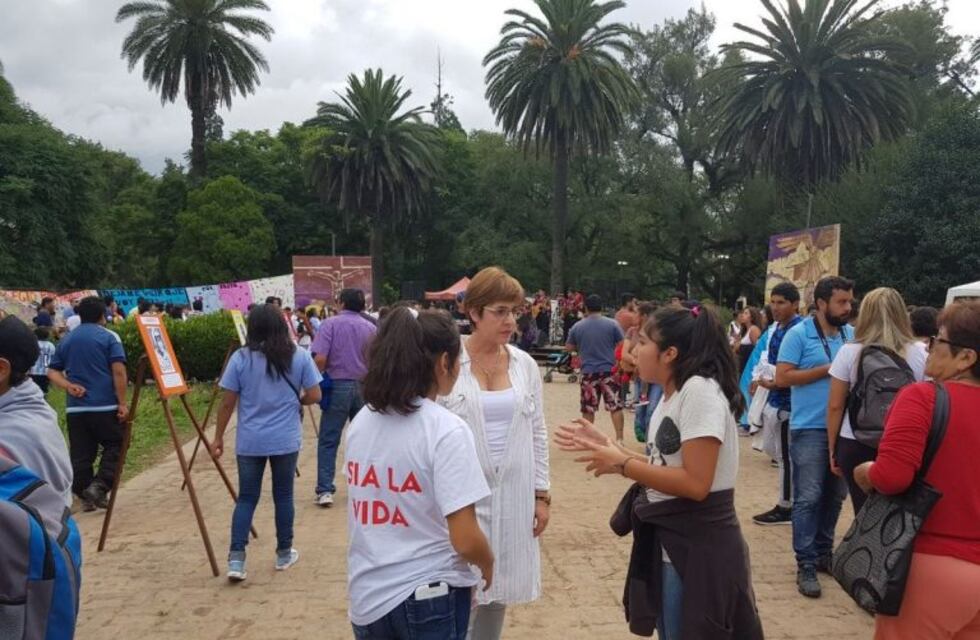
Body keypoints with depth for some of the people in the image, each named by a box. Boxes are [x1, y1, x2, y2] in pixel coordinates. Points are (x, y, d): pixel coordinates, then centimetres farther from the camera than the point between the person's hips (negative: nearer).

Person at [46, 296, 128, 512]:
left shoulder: (66, 340, 13)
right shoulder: (108, 337, -4)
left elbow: (52, 371, 12)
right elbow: (118, 372, -12)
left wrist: (68, 385, 0)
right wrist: (122, 403, -10)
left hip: (75, 407, 5)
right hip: (105, 405, -5)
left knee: (80, 455, 9)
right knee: (114, 446, 8)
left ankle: (85, 497, 14)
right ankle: (99, 486, -7)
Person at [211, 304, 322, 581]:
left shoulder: (240, 358, -5)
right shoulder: (300, 357, -4)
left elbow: (227, 403, -3)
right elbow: (314, 396, -3)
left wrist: (218, 437, 8)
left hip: (249, 442, 0)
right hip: (286, 440, 0)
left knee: (246, 498, 9)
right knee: (283, 495, 12)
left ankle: (236, 560, 2)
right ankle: (284, 553, 23)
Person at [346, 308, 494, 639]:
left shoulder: (360, 422, 0)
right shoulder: (446, 429, -19)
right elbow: (465, 540, -20)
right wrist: (487, 565, -1)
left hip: (366, 597, 6)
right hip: (429, 599, -5)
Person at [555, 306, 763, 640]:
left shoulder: (700, 391, -21)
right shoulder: (670, 395, 9)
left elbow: (695, 484, -26)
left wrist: (622, 465, -19)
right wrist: (607, 446, 5)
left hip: (698, 550, -9)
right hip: (668, 542, 9)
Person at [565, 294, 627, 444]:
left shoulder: (577, 326, 1)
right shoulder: (612, 324, -4)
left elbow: (569, 348, 13)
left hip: (588, 372, 1)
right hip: (609, 370, -1)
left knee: (588, 408, 10)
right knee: (615, 406, 4)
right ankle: (619, 438, 1)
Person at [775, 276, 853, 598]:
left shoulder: (851, 335, 9)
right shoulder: (799, 334, -7)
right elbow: (783, 377, -12)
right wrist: (828, 369, -14)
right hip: (809, 428, -5)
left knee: (834, 495, 14)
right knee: (808, 497, -3)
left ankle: (824, 552, 28)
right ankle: (806, 564, 4)